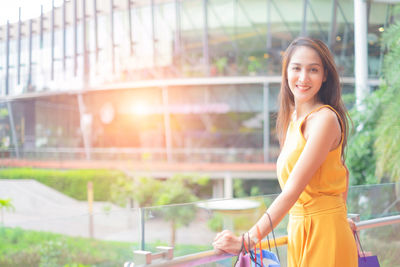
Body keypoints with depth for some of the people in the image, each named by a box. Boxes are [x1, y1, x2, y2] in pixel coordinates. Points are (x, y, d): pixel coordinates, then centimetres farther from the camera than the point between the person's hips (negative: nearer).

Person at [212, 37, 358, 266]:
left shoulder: (325, 118, -17)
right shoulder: (293, 118, 9)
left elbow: (293, 190, -22)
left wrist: (246, 240, -23)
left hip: (324, 236, -8)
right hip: (299, 234, 8)